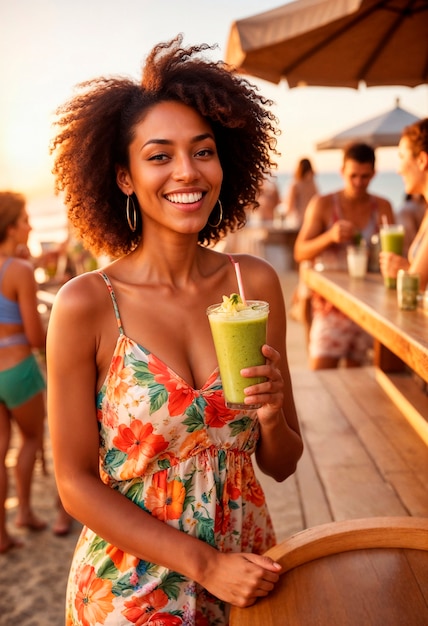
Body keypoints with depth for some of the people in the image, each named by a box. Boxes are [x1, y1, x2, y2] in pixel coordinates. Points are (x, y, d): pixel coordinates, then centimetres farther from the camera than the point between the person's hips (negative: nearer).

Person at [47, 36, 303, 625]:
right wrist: (203, 564, -16)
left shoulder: (256, 283, -10)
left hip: (249, 573, 3)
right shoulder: (85, 305, -19)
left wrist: (272, 414, -22)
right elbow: (77, 483, -12)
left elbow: (281, 464, -2)